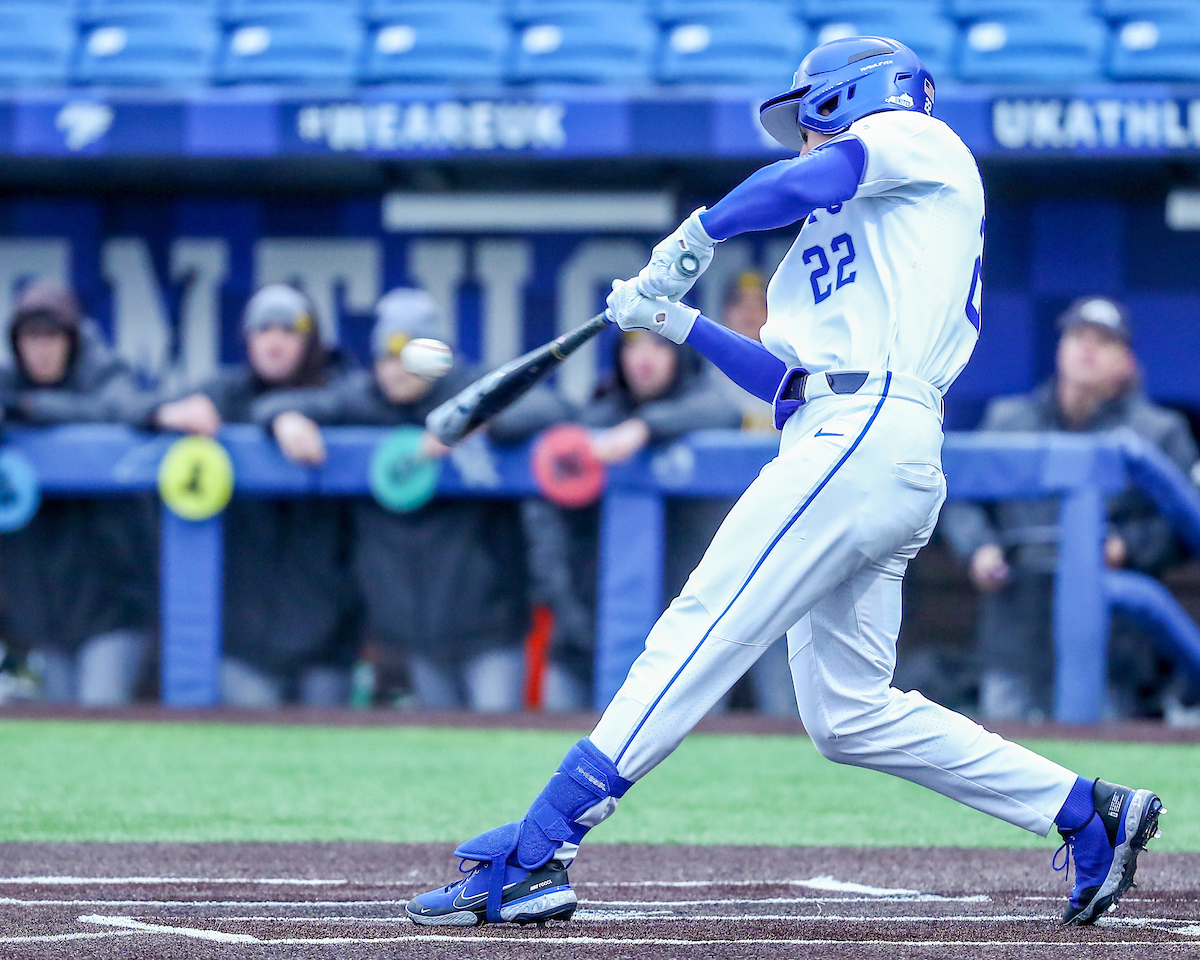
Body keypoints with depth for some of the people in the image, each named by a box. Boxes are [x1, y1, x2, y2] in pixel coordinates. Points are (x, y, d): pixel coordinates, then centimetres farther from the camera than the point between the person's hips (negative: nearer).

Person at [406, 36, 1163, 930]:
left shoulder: (918, 137, 9)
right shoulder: (840, 232, 34)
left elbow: (806, 183, -10)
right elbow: (788, 377, 26)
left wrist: (697, 234, 1)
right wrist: (678, 322, 20)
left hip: (865, 431, -10)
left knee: (701, 630, -15)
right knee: (850, 714, 7)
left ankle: (531, 857, -22)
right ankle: (1088, 811, 8)